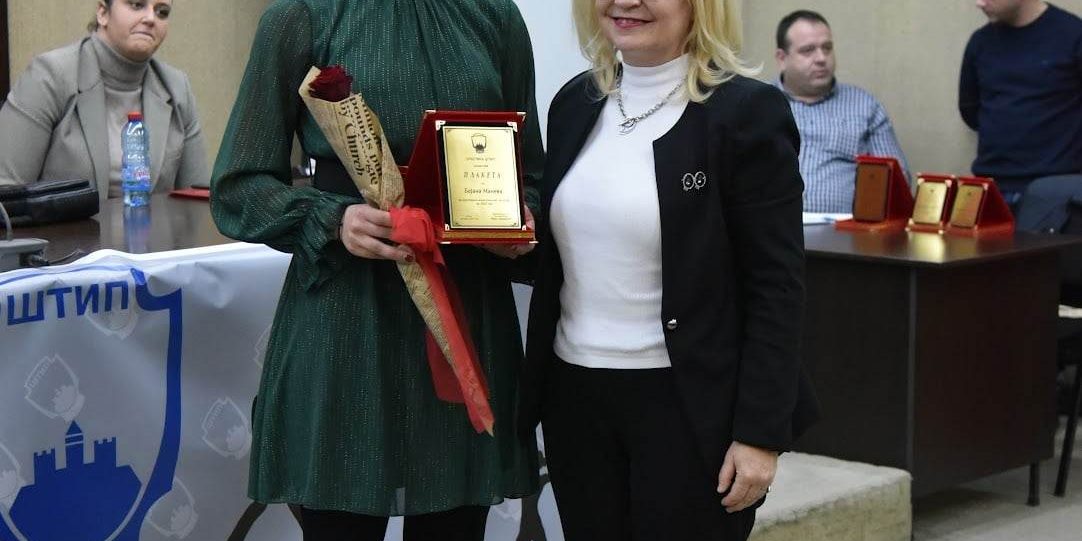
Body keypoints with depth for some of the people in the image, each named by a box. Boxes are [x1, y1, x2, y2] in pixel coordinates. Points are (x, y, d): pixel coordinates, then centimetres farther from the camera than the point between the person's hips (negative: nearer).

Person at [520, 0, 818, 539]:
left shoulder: (747, 111, -9)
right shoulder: (575, 102, 9)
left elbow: (776, 289, -11)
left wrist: (761, 432, -14)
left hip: (687, 406, -5)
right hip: (576, 397, 6)